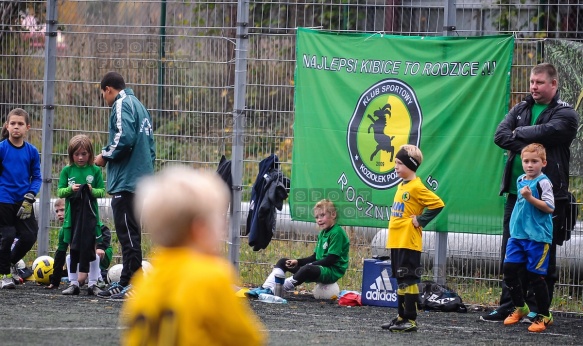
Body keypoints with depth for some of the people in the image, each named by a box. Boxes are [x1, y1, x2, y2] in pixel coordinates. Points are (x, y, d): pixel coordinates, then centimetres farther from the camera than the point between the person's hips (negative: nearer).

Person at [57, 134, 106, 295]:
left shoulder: (95, 170, 2)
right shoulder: (67, 171, 4)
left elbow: (102, 191, 2)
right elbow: (60, 192, 3)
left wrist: (92, 190, -18)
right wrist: (70, 189, -17)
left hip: (90, 215, -1)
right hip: (72, 215, 1)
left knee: (89, 249, 1)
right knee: (73, 250, 6)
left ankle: (93, 283, 8)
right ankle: (74, 283, 13)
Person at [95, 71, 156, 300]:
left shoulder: (122, 104, -7)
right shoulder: (138, 105, 22)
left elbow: (125, 138, -22)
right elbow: (149, 145, 23)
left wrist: (105, 156, -9)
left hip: (125, 181, -10)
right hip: (141, 180, 10)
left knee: (128, 234, -9)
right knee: (130, 234, 13)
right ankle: (126, 283, 18)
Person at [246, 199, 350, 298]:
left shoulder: (337, 233, -13)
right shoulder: (322, 233, 16)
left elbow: (331, 259, -19)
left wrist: (310, 264, -18)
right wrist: (297, 261, 3)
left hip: (332, 271, -10)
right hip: (319, 268, 10)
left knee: (308, 269, -42)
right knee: (283, 262, 11)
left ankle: (272, 291, -41)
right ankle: (266, 287, -11)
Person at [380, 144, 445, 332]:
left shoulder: (416, 187, -12)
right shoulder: (401, 186, 15)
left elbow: (438, 204, -17)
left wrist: (420, 220, -13)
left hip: (408, 242, -9)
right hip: (396, 241, 9)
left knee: (408, 280, -7)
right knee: (401, 280, 13)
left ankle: (410, 320, -5)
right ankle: (402, 317, 20)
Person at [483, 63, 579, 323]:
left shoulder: (565, 114, -1)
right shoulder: (520, 110, 14)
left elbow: (546, 132, -20)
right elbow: (500, 135, -2)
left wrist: (519, 133, -4)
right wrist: (527, 147, -17)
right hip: (516, 193, 5)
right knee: (510, 254, 8)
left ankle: (539, 309, 7)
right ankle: (507, 306, 14)